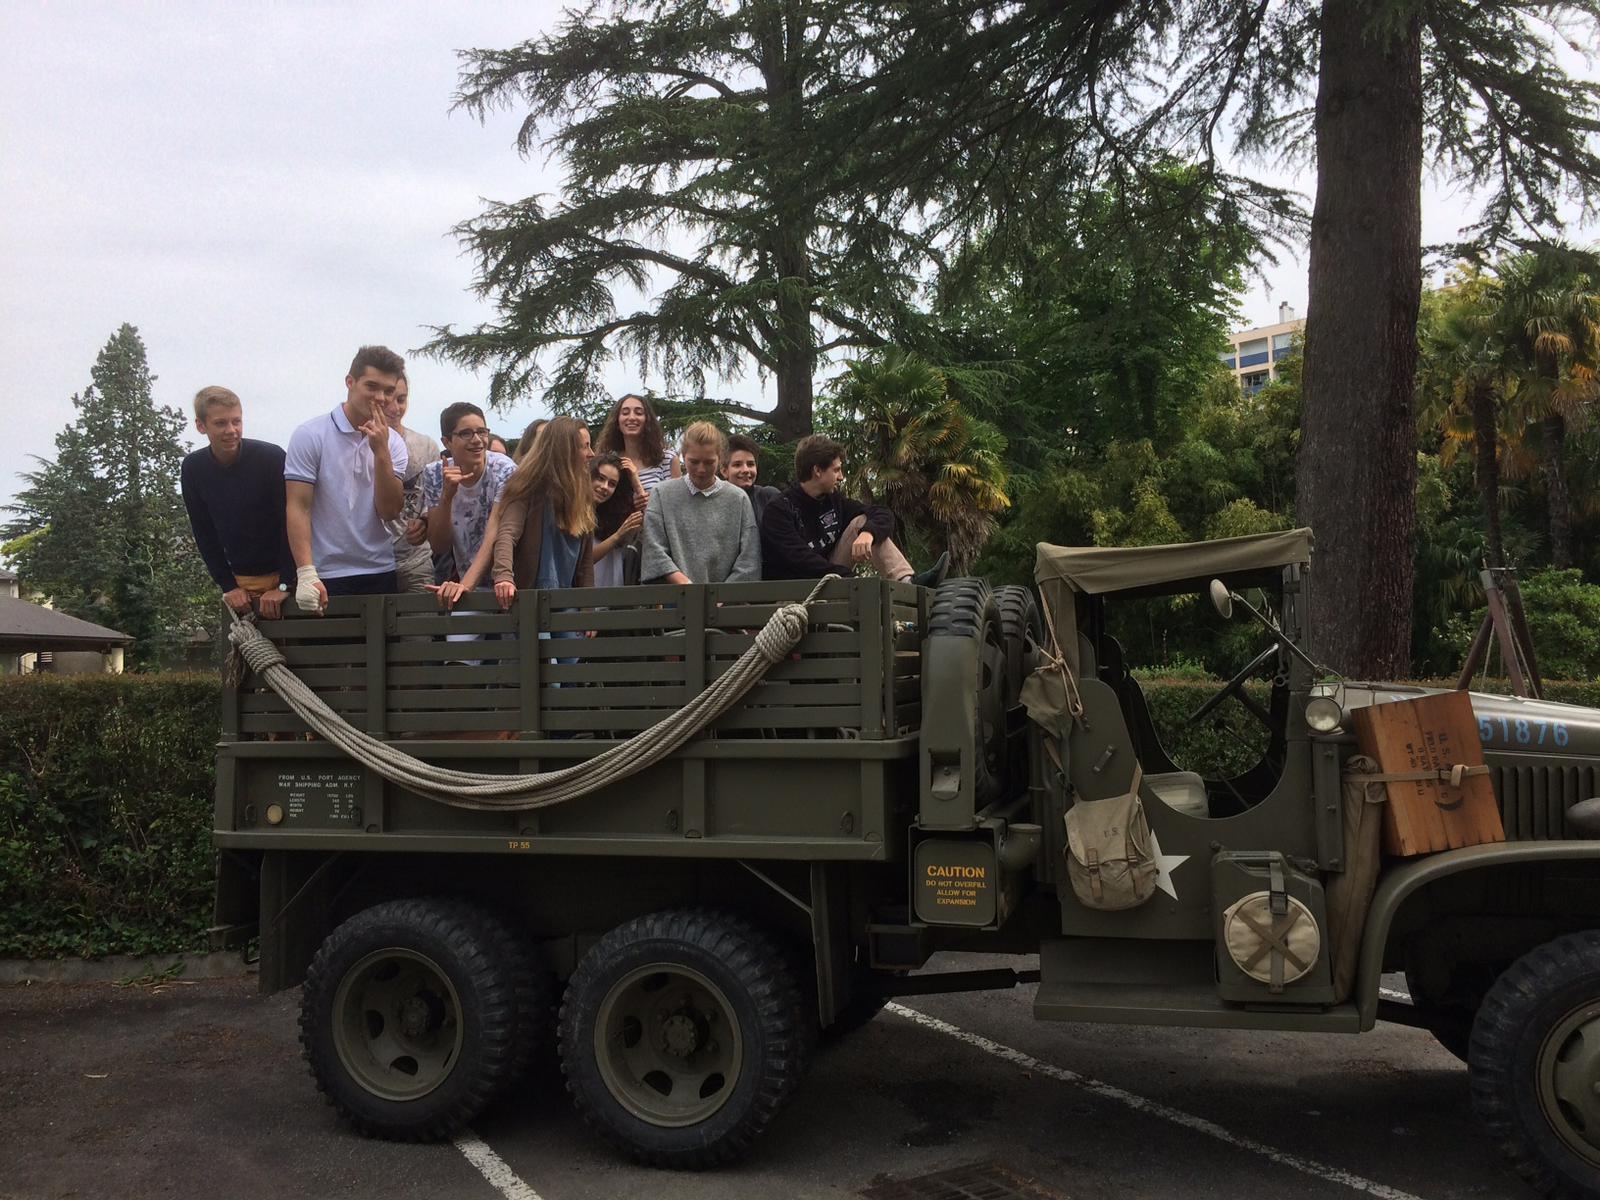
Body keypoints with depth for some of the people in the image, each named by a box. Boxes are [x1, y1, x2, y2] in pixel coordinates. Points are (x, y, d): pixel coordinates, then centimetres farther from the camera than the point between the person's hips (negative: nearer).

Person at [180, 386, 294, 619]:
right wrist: (228, 586, -4)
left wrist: (284, 585, -18)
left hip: (285, 576, -3)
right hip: (239, 581, 3)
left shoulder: (272, 457, -15)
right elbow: (204, 535, 3)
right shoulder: (193, 469, -3)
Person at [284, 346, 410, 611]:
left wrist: (381, 452, -13)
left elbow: (389, 511, -3)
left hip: (380, 573, 3)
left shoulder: (393, 442, 6)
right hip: (325, 578, -3)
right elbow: (298, 508, -9)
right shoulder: (310, 435, -4)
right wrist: (306, 574, -19)